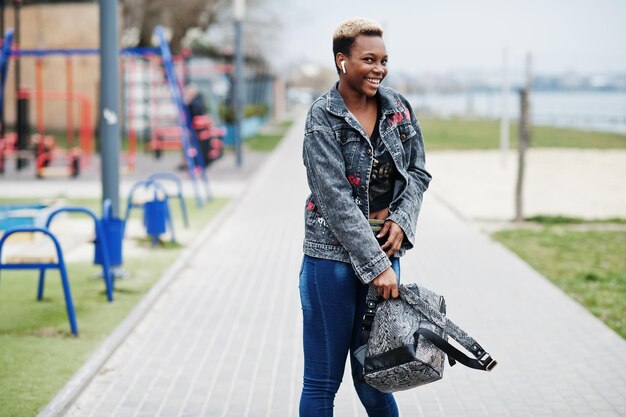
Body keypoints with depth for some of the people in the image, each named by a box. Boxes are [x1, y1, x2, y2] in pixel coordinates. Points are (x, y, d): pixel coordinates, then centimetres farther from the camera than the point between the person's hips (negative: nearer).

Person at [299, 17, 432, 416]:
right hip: (333, 254, -4)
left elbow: (418, 171, 15)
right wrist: (375, 266, -19)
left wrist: (402, 219, -4)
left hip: (385, 249, 4)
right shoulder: (322, 118, -10)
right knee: (322, 382, 4)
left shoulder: (398, 108, 5)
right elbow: (335, 199, -16)